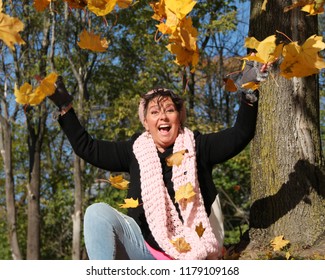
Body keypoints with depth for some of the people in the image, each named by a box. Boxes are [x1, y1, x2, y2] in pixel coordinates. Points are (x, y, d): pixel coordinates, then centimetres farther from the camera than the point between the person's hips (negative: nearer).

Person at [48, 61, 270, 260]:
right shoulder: (135, 150, 9)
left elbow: (240, 135, -3)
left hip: (191, 254, -2)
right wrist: (66, 107, 4)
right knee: (98, 212, -23)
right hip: (147, 250, 2)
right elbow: (87, 148, 10)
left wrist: (249, 92, -15)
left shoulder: (198, 146, 5)